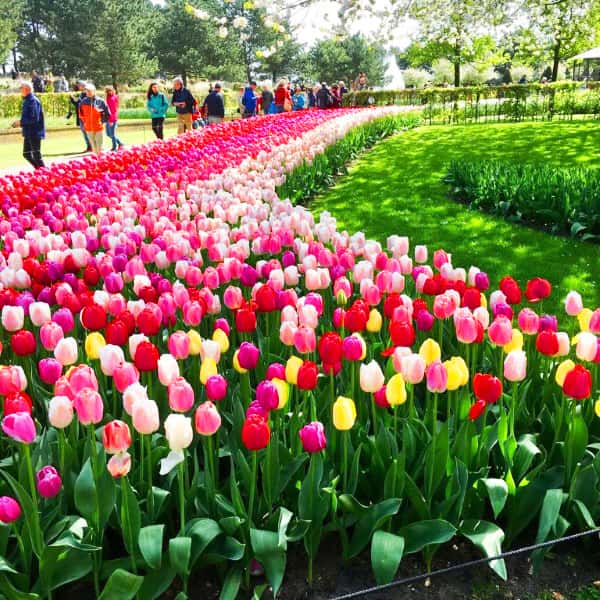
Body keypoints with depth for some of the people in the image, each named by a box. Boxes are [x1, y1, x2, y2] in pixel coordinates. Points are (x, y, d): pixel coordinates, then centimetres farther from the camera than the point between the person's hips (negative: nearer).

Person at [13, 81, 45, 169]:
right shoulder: (26, 100, 12)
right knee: (26, 154, 13)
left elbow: (34, 119, -23)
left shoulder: (33, 101, -17)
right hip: (28, 133, 10)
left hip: (35, 133, -10)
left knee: (36, 155, -4)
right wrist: (20, 123, 8)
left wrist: (21, 122, -17)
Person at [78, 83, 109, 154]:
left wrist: (102, 121, -2)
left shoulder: (100, 101, -7)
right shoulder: (83, 102, 1)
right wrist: (84, 122, 9)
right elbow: (81, 114, 16)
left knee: (99, 147, 0)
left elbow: (107, 114, 2)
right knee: (93, 146, 12)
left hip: (98, 128, -3)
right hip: (88, 128, 3)